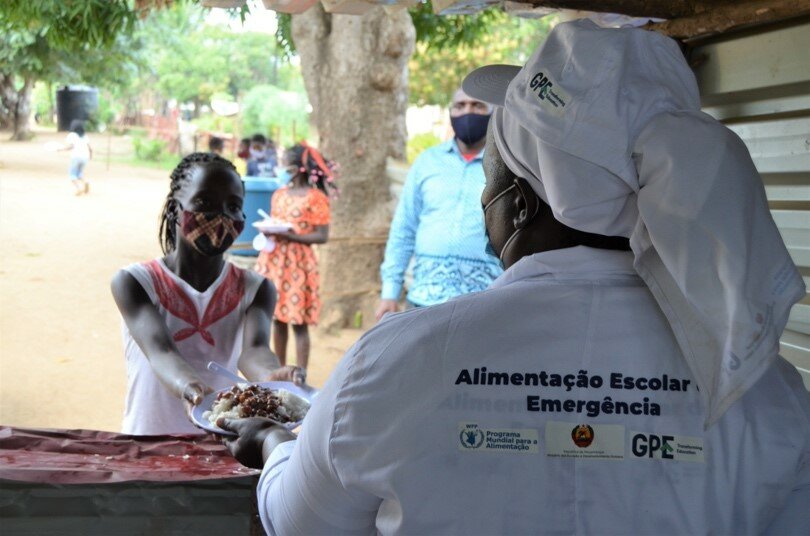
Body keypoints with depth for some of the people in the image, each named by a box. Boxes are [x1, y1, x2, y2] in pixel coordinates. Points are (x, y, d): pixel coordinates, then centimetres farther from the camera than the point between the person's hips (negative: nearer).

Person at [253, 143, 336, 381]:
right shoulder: (278, 194, 11)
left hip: (298, 263, -6)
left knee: (298, 322, -3)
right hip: (273, 260, 6)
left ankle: (300, 376, 3)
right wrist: (267, 231, -2)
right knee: (277, 318, 10)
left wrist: (289, 235, -19)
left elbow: (322, 236, -11)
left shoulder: (315, 198, -8)